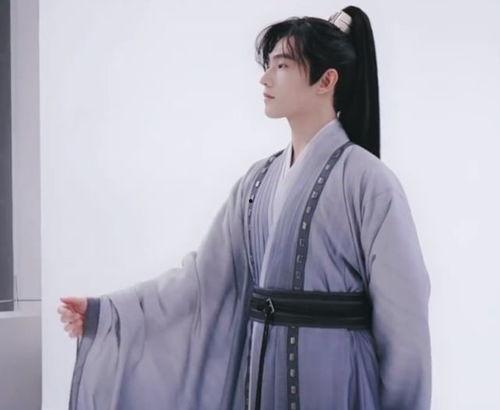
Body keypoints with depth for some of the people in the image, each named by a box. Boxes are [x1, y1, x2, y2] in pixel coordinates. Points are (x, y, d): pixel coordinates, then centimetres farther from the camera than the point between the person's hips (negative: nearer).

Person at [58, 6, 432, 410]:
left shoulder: (368, 180, -11)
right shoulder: (260, 179, 8)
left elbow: (401, 315, -11)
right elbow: (205, 273, 9)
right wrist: (105, 312, 7)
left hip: (335, 375, -6)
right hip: (263, 371, 6)